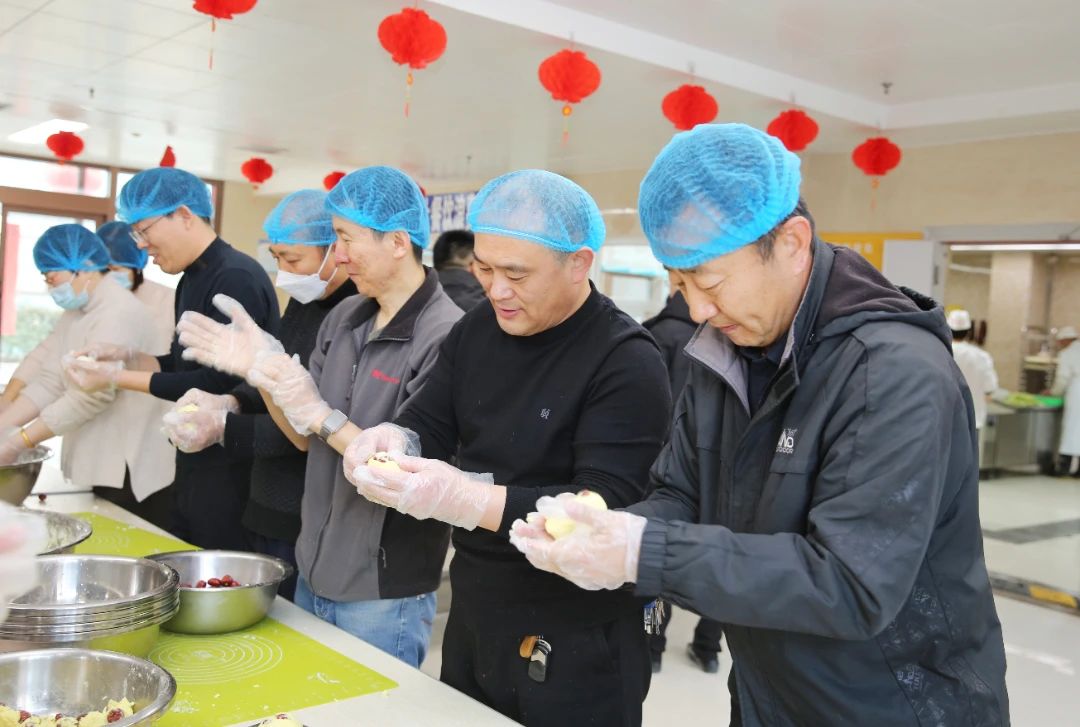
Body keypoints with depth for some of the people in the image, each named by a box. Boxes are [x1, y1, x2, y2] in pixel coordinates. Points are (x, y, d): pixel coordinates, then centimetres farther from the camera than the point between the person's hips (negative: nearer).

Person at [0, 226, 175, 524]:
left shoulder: (119, 313, -18)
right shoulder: (73, 315, 13)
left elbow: (91, 396, -24)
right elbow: (49, 383, 6)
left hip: (131, 470, -8)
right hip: (99, 464, 8)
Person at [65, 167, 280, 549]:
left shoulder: (236, 279, -19)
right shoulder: (191, 281, 12)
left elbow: (219, 382, -22)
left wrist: (118, 378, -17)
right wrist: (129, 357, 1)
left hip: (230, 465, -9)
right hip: (196, 457, 9)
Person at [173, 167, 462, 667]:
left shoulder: (446, 336, -22)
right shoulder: (343, 318, 3)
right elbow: (306, 437, 8)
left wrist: (323, 417, -27)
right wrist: (262, 371, -6)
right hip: (313, 576, 8)